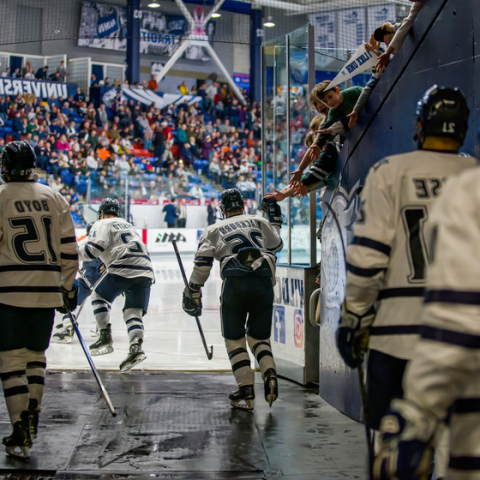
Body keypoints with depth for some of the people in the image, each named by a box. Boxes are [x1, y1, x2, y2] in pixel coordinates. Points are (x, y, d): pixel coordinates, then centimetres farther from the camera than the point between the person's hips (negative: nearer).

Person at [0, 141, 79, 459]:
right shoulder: (53, 197, 9)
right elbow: (68, 247, 8)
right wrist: (68, 287, 17)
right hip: (47, 290, 4)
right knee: (36, 354, 19)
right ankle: (32, 419, 21)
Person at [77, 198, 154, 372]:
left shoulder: (102, 224, 9)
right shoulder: (128, 225, 32)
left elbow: (94, 248, -7)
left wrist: (76, 250, 9)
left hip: (124, 269, -6)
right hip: (145, 270, 6)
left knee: (100, 297, 14)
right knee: (133, 312, 4)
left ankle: (106, 338, 5)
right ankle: (136, 346, -18)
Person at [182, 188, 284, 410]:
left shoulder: (213, 229, 20)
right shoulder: (258, 221, 23)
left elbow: (202, 263, 9)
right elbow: (276, 245, 23)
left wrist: (193, 292, 12)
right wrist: (275, 220, 37)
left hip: (234, 283, -2)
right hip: (263, 282, 2)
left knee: (234, 339, 11)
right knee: (259, 337, 17)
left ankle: (246, 391, 1)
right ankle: (269, 373, -10)